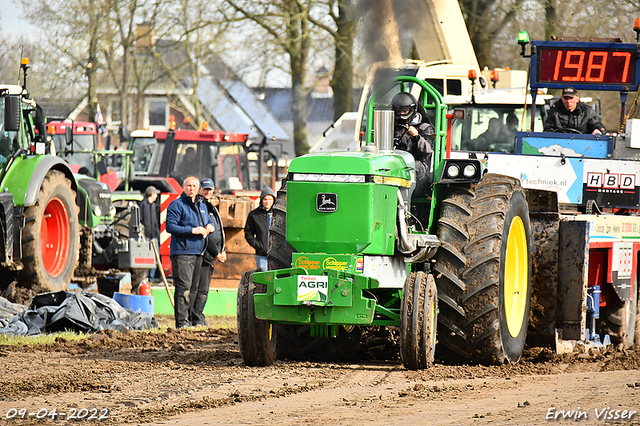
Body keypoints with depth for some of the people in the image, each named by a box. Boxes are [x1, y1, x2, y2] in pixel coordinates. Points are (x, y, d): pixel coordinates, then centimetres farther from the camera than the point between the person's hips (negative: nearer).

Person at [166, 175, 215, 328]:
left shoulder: (202, 206, 19)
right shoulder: (177, 205, -4)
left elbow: (209, 221, 34)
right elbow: (170, 226, -14)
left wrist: (210, 227, 8)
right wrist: (192, 230, -18)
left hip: (198, 252, 8)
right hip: (182, 252, -8)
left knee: (194, 287, 10)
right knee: (183, 287, -13)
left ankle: (191, 318, 16)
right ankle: (181, 321, -15)